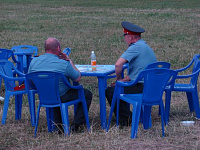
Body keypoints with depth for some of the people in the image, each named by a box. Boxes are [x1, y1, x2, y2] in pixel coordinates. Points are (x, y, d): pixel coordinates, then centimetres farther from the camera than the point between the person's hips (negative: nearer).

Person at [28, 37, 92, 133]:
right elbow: (78, 78, -9)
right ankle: (76, 124, 12)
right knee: (87, 94, 14)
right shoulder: (64, 64, -22)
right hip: (61, 97, -6)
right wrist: (69, 61, 0)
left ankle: (58, 123, 31)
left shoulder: (34, 61, -8)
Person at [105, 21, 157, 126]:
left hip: (141, 87, -10)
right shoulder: (145, 46, 19)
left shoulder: (136, 47, -15)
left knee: (110, 91, -5)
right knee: (116, 86, 23)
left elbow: (118, 64, -24)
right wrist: (122, 80, 10)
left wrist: (119, 79, -6)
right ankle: (127, 116, 23)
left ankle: (127, 119, 1)